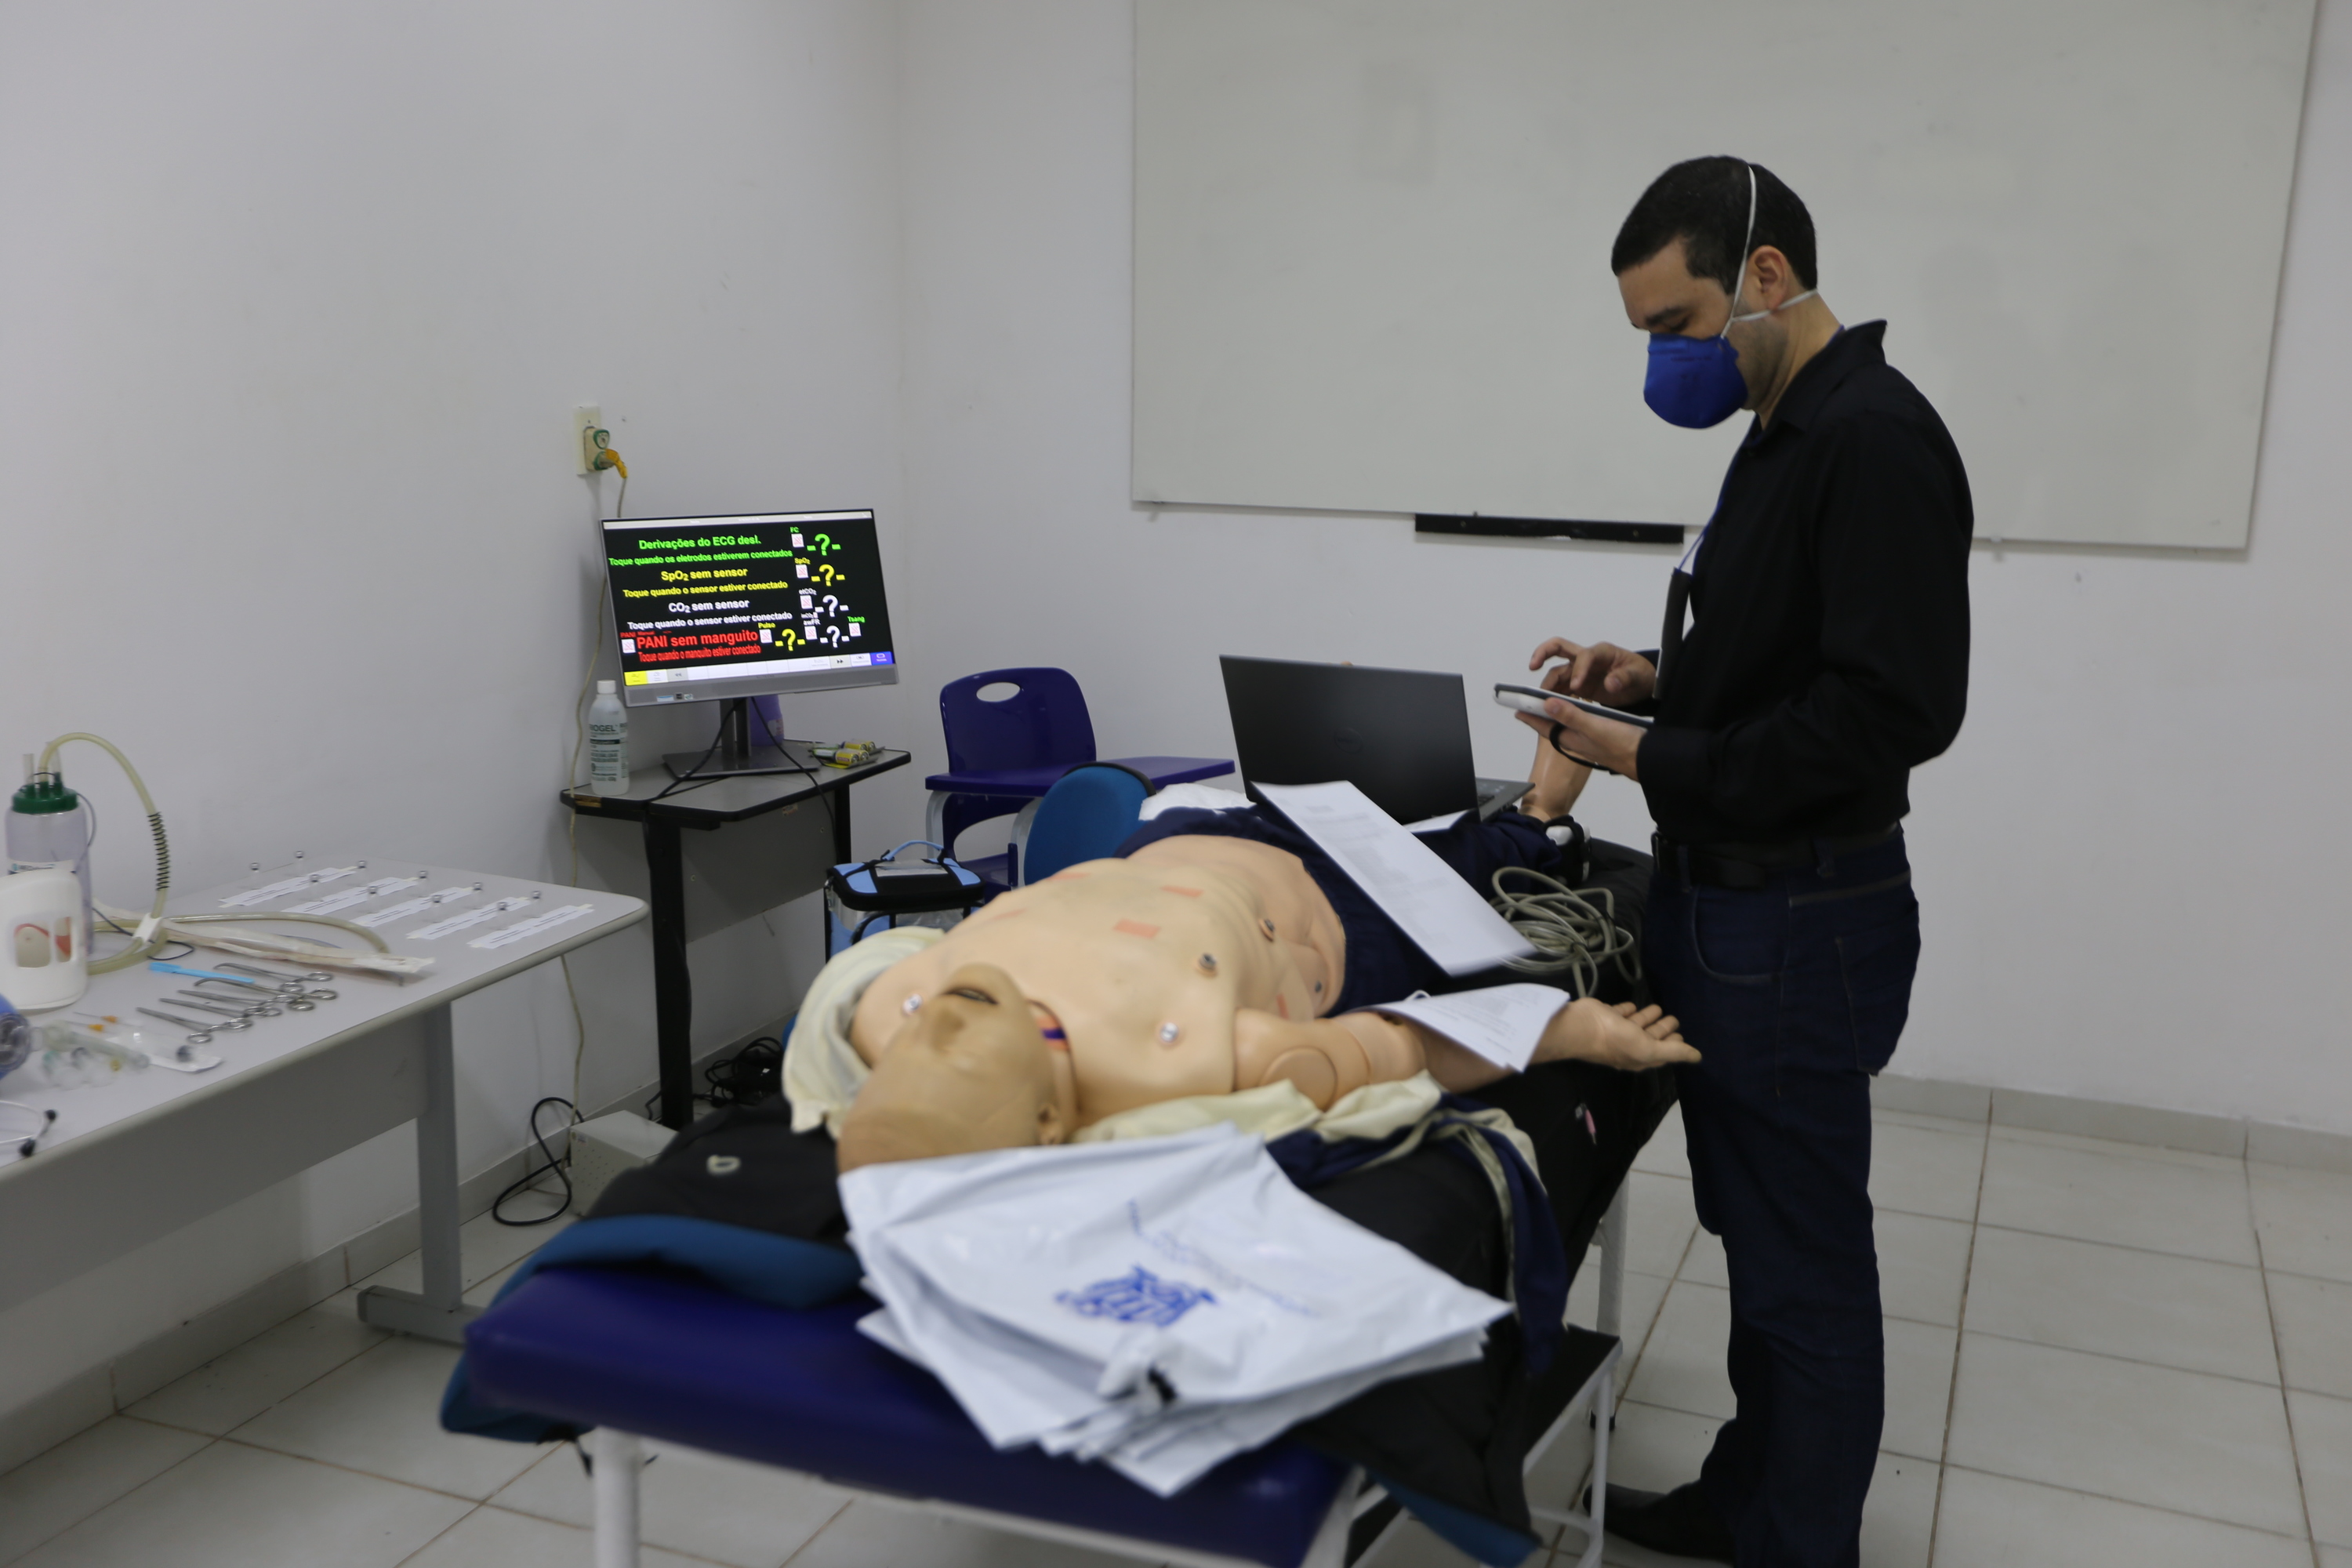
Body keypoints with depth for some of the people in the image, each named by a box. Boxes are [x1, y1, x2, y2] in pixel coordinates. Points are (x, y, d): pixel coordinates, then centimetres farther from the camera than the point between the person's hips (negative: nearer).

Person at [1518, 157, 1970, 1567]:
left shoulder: (1874, 440, -19)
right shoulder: (1789, 436, 13)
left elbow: (1892, 710, -26)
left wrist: (1653, 760, -19)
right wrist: (1660, 676, 6)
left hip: (1796, 924, -10)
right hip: (1727, 905, 10)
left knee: (1803, 1261, 3)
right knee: (1757, 1229, 21)